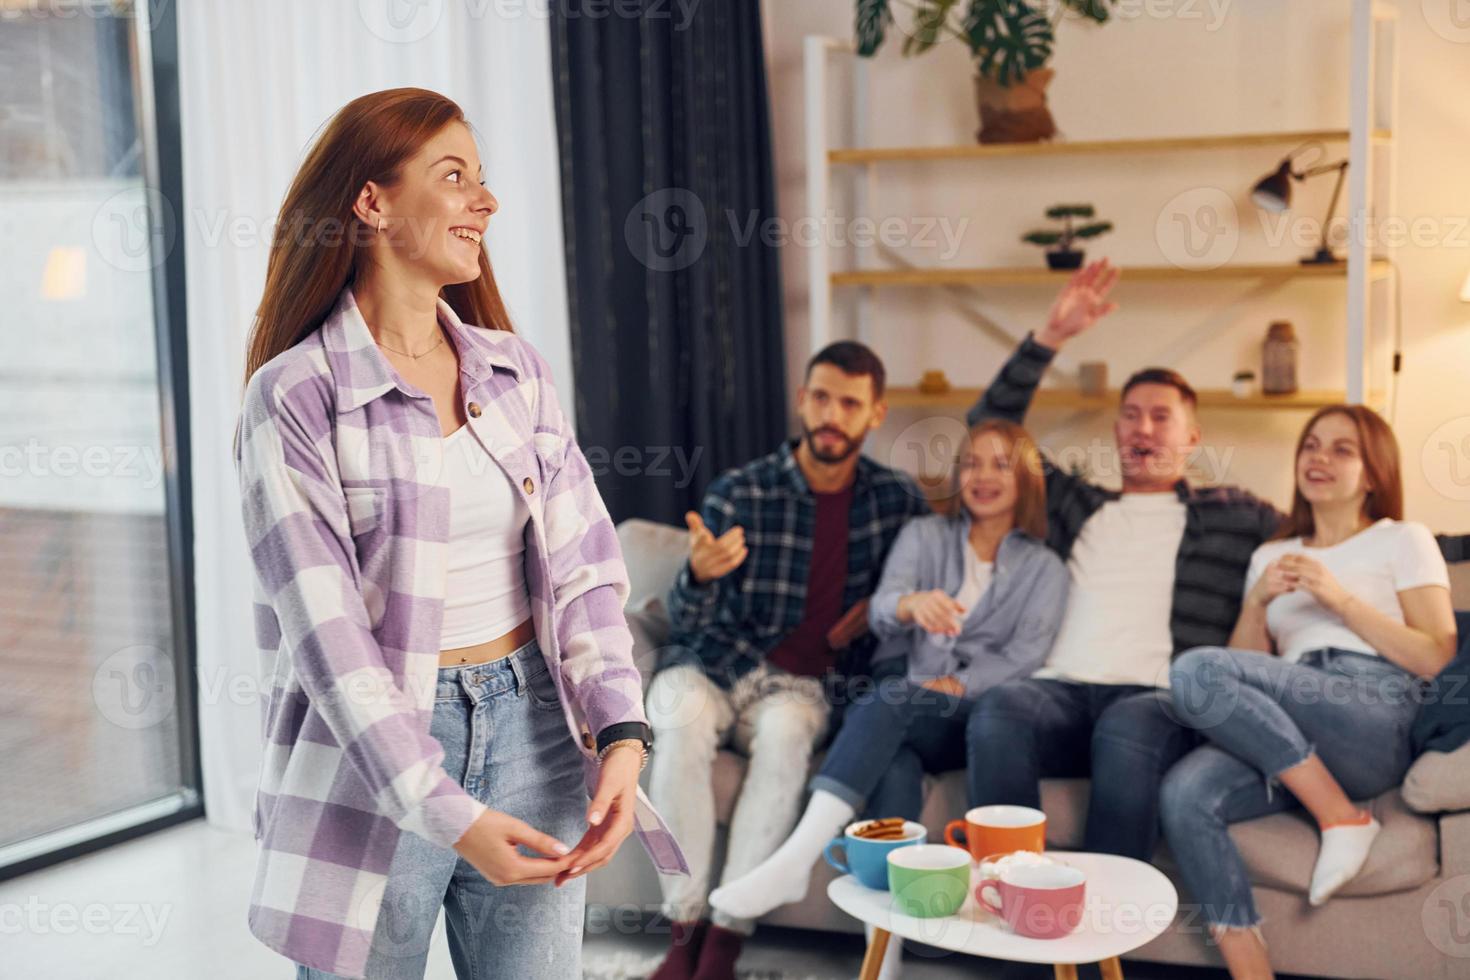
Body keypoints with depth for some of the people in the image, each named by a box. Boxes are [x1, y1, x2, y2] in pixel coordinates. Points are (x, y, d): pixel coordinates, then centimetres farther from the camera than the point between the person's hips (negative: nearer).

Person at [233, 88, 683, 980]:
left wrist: (622, 735, -12)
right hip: (371, 756, -4)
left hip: (530, 731, 4)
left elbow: (583, 569, 2)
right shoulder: (296, 395, -9)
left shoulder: (518, 371, 6)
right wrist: (449, 815, -21)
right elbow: (326, 631, -14)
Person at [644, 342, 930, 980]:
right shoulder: (739, 494, -9)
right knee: (684, 721, -35)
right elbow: (685, 623, -13)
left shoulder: (897, 498, 0)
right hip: (709, 666, -1)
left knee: (787, 730, -34)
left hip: (801, 684, 1)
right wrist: (699, 574, -37)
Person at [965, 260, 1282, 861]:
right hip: (1062, 692, 2)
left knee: (1126, 729, -40)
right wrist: (1051, 338, 25)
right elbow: (990, 429, 32)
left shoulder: (1231, 515, 25)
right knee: (999, 710, -34)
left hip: (1160, 701, -2)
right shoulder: (1077, 508, 32)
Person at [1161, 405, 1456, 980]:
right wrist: (1258, 601, 2)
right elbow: (1247, 670, 19)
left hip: (1376, 721, -4)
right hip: (1285, 735, 4)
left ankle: (1343, 818, -20)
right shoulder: (1270, 556, 29)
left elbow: (1435, 659, 3)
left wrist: (1340, 598, -4)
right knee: (1185, 793, -30)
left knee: (1195, 672, -29)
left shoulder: (1403, 541, 17)